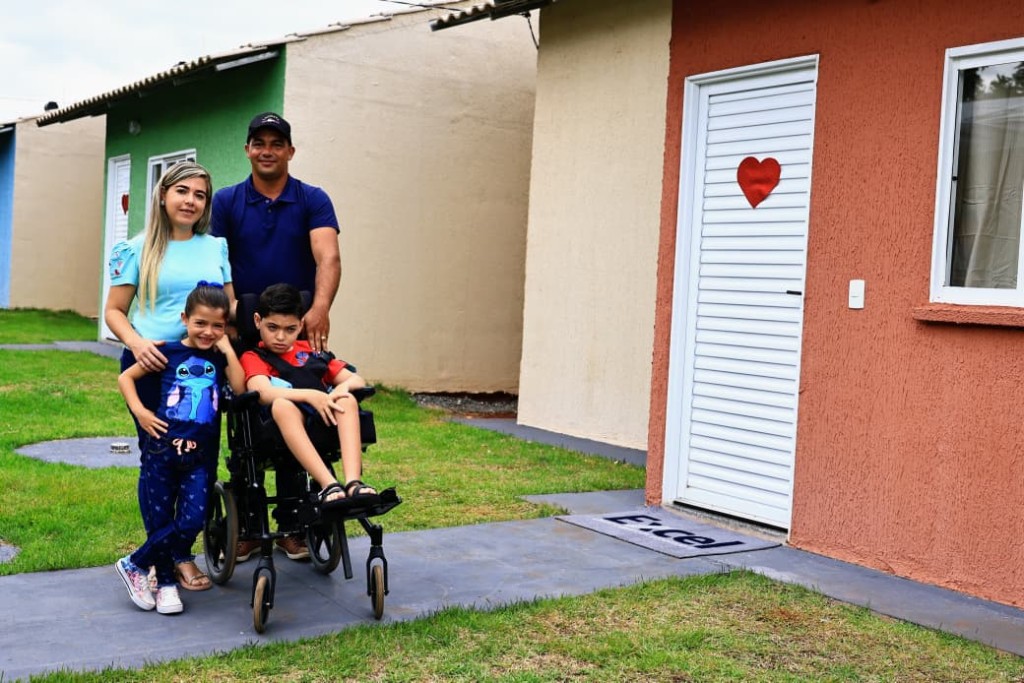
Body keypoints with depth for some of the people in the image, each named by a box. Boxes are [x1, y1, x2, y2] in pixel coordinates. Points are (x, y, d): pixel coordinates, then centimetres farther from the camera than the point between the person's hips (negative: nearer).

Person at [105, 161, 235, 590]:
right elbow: (114, 311, 1)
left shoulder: (216, 247, 10)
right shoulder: (138, 249, 2)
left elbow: (231, 305, 14)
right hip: (152, 366, -2)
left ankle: (183, 552, 18)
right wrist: (137, 343, -17)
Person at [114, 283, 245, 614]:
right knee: (159, 522, 4)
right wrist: (139, 410, -6)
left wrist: (228, 350, -9)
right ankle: (166, 582, 24)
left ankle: (134, 564, 10)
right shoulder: (169, 352, 1)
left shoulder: (220, 357, 7)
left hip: (201, 454, 2)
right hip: (161, 449, -2)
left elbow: (240, 387, -9)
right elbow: (125, 377, 7)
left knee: (192, 522, -8)